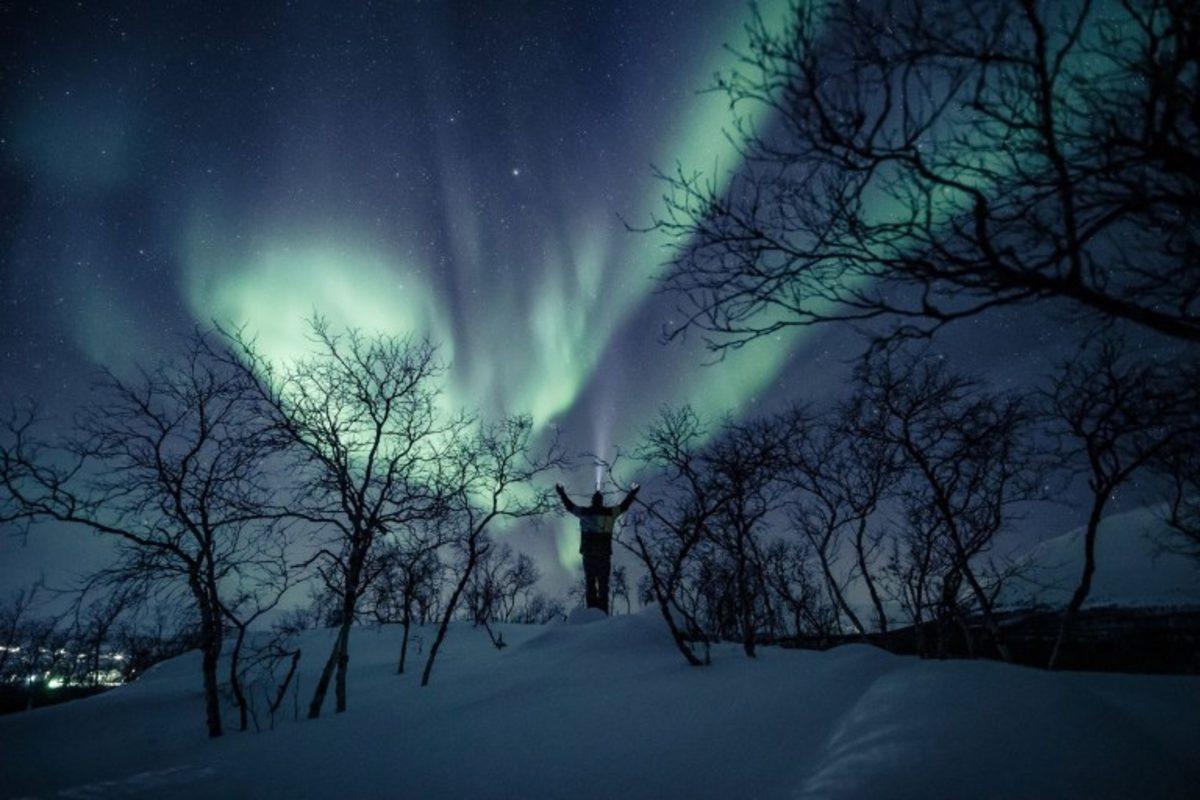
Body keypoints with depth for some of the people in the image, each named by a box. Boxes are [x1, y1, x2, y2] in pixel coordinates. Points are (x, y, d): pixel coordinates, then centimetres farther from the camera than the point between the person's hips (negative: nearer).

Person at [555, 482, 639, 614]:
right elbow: (624, 506, 17)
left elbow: (569, 506, 17)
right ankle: (603, 612, -3)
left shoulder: (584, 512, 2)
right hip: (604, 553, 0)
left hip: (588, 552, 0)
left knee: (589, 582, 5)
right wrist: (632, 493, 32)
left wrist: (561, 493, 31)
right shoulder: (610, 512, 2)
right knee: (603, 583, 3)